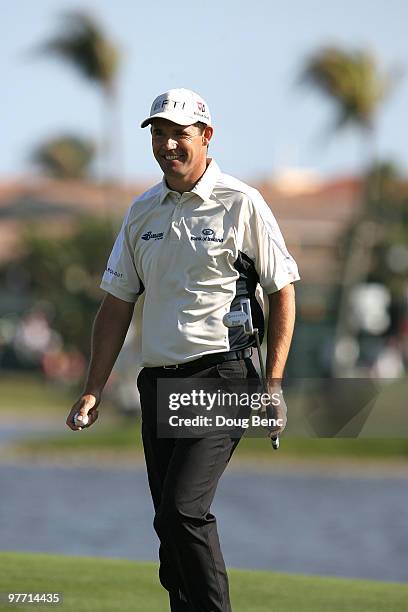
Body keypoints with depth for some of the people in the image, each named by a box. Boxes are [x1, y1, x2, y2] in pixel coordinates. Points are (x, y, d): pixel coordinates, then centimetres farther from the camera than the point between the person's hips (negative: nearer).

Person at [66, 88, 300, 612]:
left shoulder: (242, 205, -3)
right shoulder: (142, 211, 13)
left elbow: (282, 292, -1)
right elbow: (117, 303, 16)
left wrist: (273, 385, -8)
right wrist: (93, 390, 10)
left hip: (221, 377, -6)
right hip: (157, 382, 6)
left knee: (182, 509, -19)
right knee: (171, 521, 5)